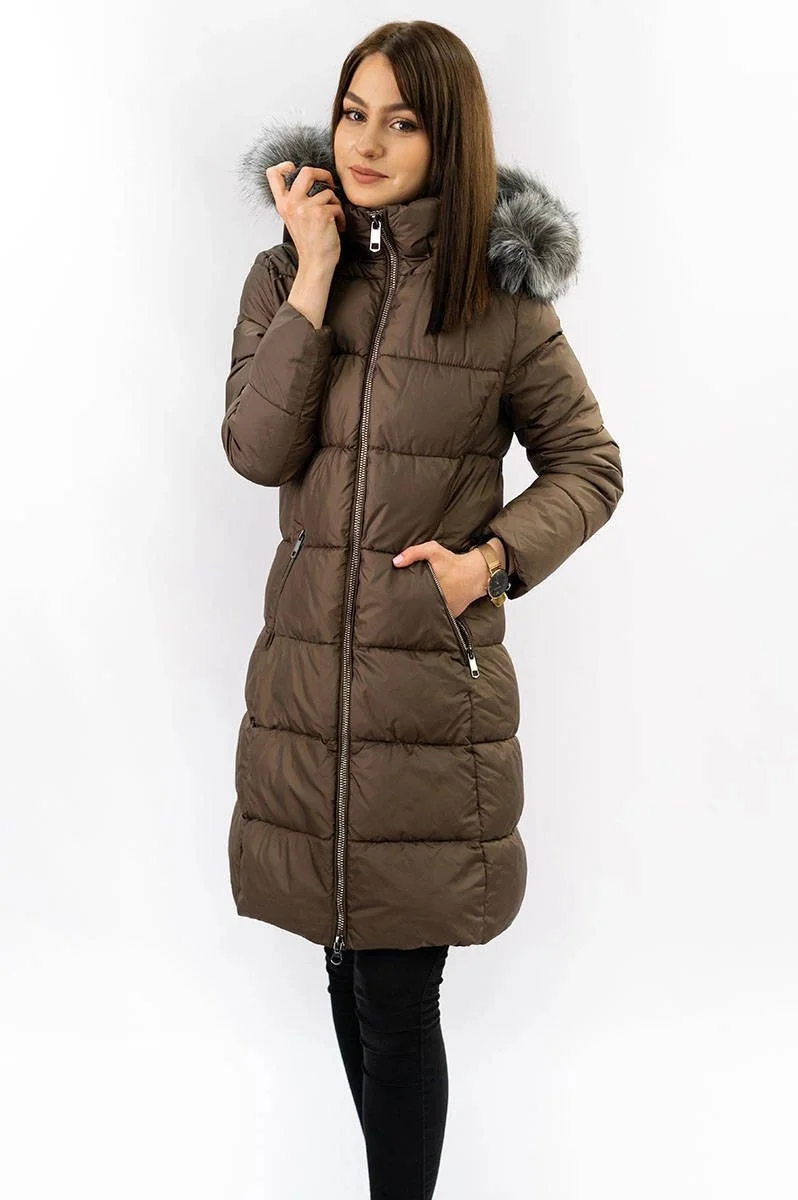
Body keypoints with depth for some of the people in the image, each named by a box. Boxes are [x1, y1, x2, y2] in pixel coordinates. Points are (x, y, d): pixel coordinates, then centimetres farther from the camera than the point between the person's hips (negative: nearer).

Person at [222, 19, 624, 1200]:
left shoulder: (505, 297, -3)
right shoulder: (285, 275, 6)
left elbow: (590, 465, 4)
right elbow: (255, 449, -8)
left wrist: (493, 557, -11)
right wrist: (315, 275, -11)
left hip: (437, 684, -3)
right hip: (305, 676, 4)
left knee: (398, 1000, 1)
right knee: (348, 970, 16)